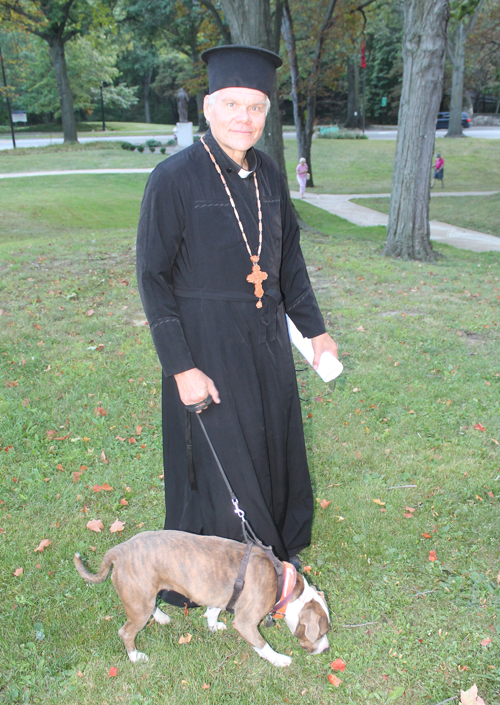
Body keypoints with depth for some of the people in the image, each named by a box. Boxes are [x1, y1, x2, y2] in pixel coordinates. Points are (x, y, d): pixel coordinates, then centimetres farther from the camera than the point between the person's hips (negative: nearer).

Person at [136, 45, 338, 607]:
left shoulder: (267, 174, 1)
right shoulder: (174, 179, -16)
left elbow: (288, 256, 10)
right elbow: (152, 276, -15)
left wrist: (314, 329, 8)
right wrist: (181, 367, -18)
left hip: (266, 343, 6)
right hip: (208, 346, -6)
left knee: (272, 447, 20)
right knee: (220, 462, 8)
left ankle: (274, 546, 46)